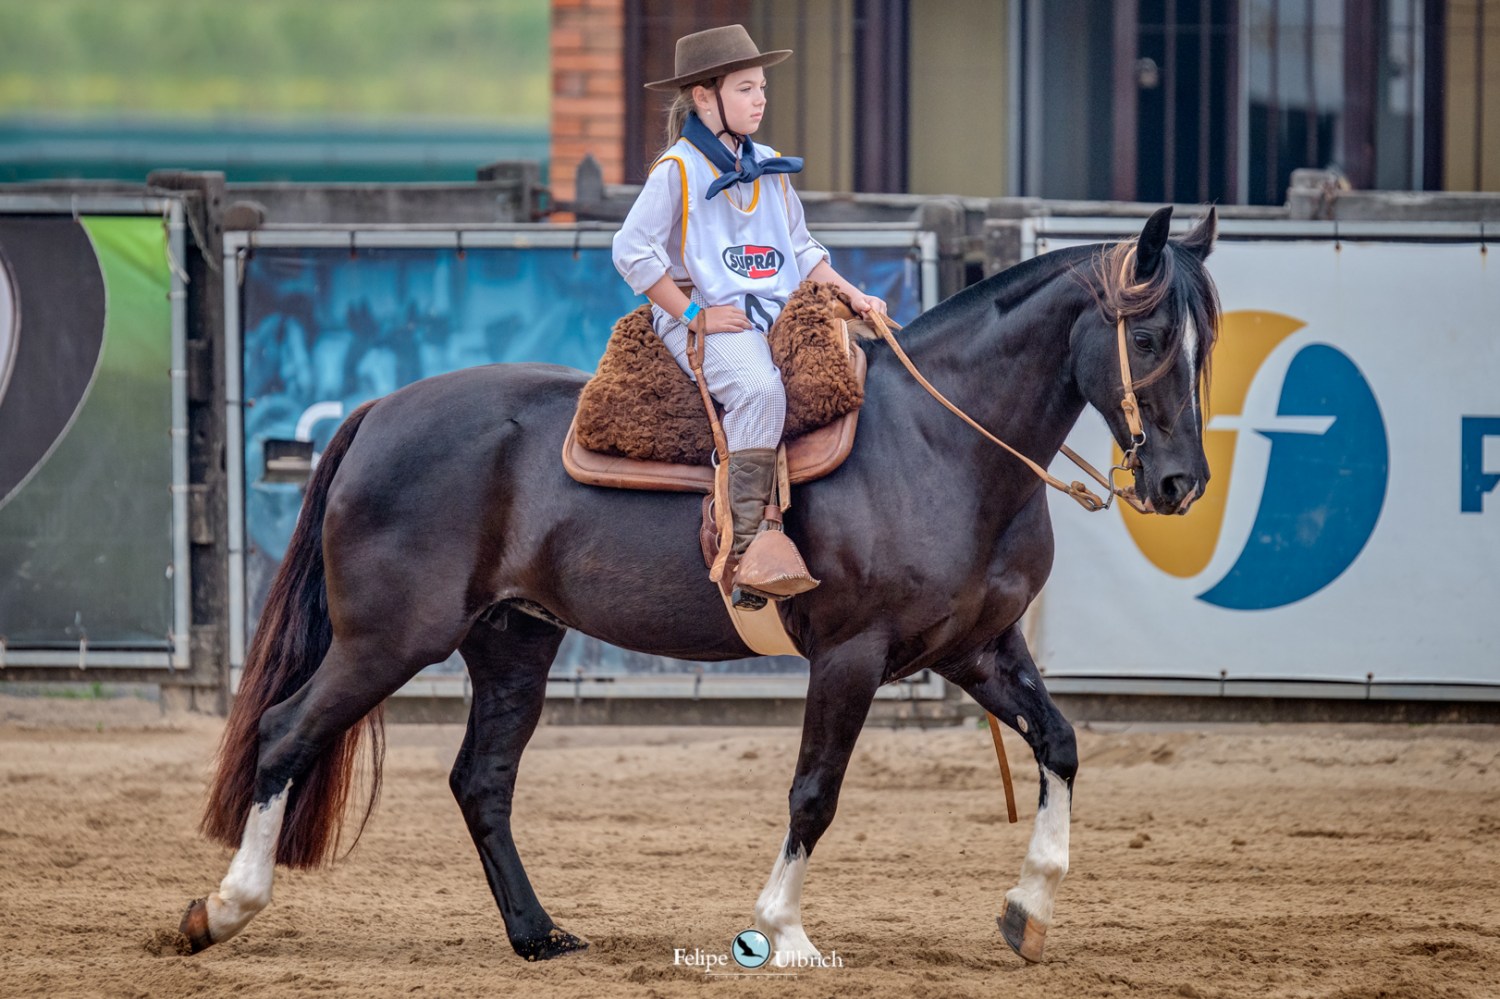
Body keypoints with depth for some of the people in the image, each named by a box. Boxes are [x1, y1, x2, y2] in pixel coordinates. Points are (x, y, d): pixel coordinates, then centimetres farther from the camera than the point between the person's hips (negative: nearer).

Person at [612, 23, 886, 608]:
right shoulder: (678, 170, -3)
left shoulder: (771, 170, 18)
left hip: (777, 315, 7)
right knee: (759, 389, -35)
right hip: (706, 323, -7)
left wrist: (850, 295, 7)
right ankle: (738, 555, -36)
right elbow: (632, 251, -11)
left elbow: (800, 252, 24)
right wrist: (695, 315, -14)